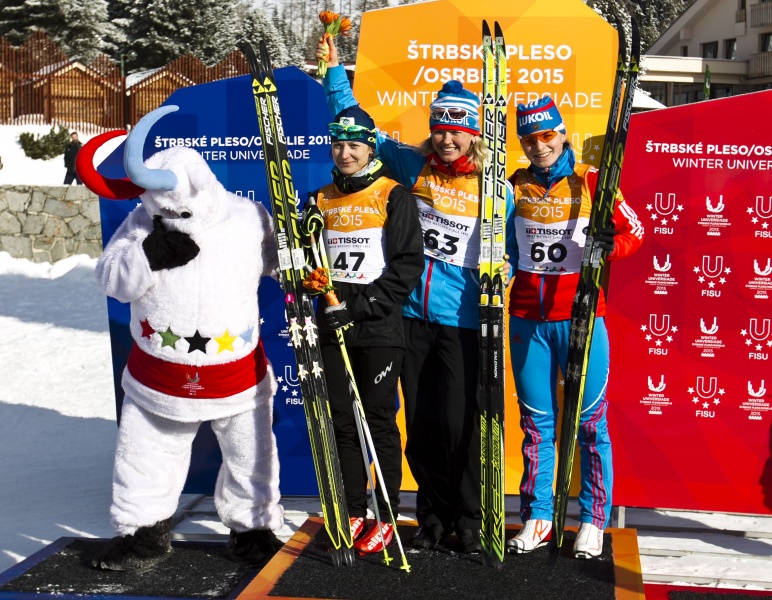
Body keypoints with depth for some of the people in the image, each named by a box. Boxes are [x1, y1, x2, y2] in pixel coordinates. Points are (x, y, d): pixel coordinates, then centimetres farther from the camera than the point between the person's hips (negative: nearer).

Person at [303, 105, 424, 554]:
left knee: (380, 419, 0)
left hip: (379, 327, -5)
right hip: (334, 327, 5)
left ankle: (387, 517, 11)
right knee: (342, 419, 8)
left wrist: (363, 304, -16)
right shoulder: (322, 200, 13)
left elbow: (409, 261, -10)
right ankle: (354, 512, 20)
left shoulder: (394, 196, -3)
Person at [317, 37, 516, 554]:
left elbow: (509, 249, 4)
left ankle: (468, 518, 12)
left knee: (458, 422, -4)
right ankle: (433, 514, 24)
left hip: (460, 319, -3)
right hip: (412, 314, 3)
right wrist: (334, 71, 12)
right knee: (420, 421, 9)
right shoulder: (412, 167, 7)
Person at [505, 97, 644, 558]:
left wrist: (610, 245, -23)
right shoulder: (516, 186, 8)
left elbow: (635, 230, -3)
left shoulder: (590, 181, -2)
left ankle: (594, 520, 11)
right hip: (528, 319, 3)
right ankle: (537, 518, 17)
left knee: (591, 421, 1)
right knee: (536, 423, 9)